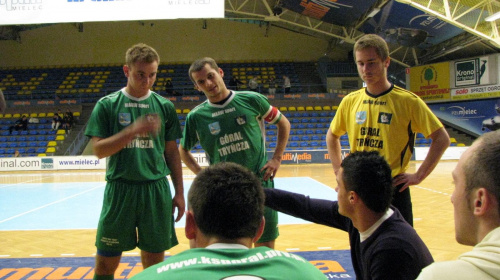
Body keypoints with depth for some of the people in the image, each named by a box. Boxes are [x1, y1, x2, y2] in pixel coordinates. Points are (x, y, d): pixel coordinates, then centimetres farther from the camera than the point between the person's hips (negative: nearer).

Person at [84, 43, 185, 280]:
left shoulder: (164, 106, 6)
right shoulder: (107, 105, 1)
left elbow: (172, 152, 10)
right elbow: (99, 149, -5)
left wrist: (179, 192, 7)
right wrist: (133, 131, -19)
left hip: (157, 190, 2)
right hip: (119, 189, -1)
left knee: (154, 259, 9)